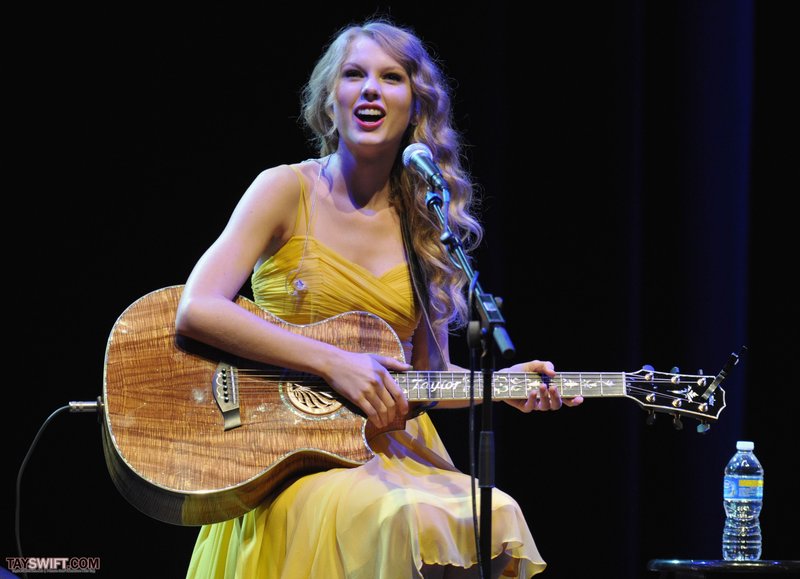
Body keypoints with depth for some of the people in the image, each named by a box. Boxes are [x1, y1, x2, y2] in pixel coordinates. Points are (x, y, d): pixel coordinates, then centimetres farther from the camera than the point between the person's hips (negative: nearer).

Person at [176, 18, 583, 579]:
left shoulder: (424, 224, 11)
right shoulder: (289, 190, -1)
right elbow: (196, 310, -15)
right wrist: (334, 363, -19)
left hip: (393, 450, 4)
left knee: (498, 520, -27)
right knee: (403, 521, -35)